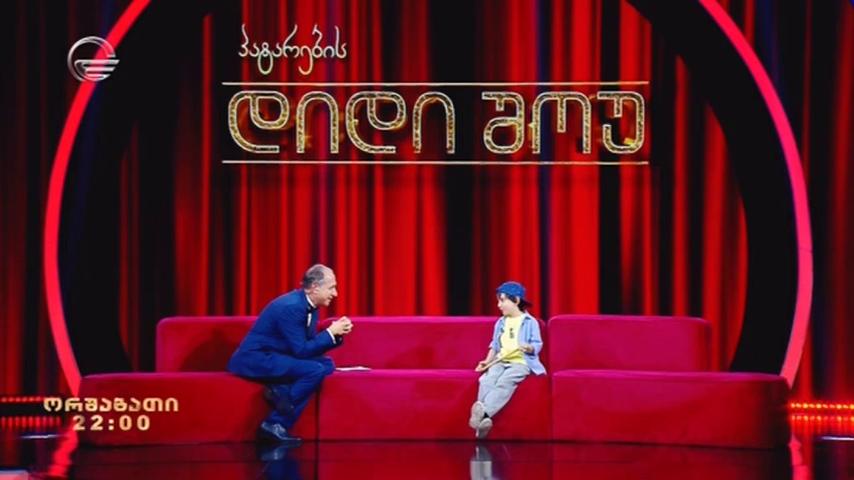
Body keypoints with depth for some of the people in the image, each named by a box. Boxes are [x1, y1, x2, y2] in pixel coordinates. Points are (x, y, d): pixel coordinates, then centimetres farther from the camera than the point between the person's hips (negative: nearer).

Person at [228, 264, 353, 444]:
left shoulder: (308, 306, 7)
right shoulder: (291, 307, -21)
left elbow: (310, 345, 12)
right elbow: (301, 350, -21)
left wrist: (336, 333, -2)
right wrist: (330, 332, -15)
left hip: (274, 357, 10)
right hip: (256, 359, -10)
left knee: (326, 364, 0)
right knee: (315, 370, -24)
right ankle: (275, 424, -18)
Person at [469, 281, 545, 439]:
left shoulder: (530, 322, 1)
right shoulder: (500, 323, 18)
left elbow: (537, 346, -2)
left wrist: (528, 348, -23)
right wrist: (487, 361, 6)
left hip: (521, 362, -5)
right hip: (500, 361, 5)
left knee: (505, 382, -34)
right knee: (486, 381, -26)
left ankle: (483, 413, -48)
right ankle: (483, 419, -41)